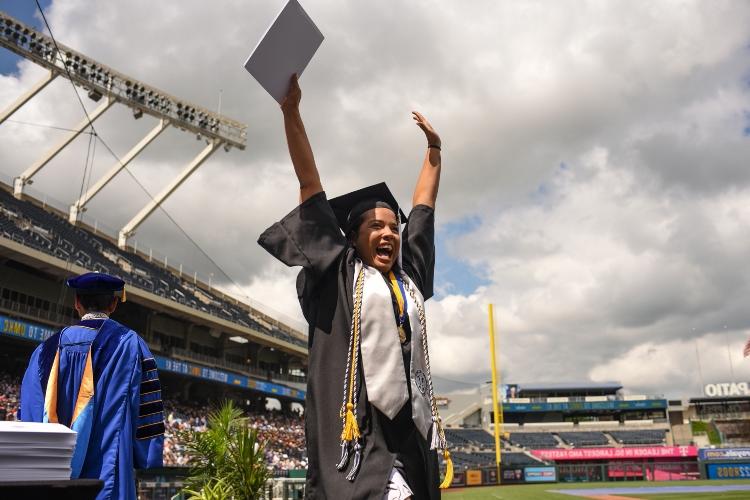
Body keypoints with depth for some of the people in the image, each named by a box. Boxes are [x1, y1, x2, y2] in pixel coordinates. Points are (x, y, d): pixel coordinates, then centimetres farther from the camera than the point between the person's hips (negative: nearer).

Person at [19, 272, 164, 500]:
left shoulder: (52, 345, 6)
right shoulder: (129, 342, -4)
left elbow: (31, 409, 8)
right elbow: (147, 408, -7)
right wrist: (147, 458, 0)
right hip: (107, 465, -4)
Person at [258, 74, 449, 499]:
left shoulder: (408, 274, 19)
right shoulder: (338, 270, 8)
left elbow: (424, 206, 30)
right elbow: (310, 185, 7)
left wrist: (434, 150, 40)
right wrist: (292, 110, 8)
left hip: (412, 430, 6)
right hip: (353, 429, -5)